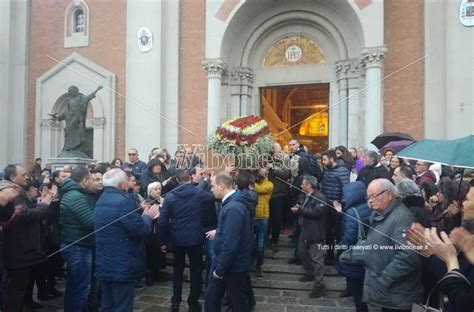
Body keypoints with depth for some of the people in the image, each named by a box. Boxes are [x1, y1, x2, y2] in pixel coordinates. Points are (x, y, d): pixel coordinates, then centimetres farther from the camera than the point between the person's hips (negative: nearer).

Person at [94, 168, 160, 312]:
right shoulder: (123, 200, -20)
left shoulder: (102, 201, 12)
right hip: (122, 266, -9)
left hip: (104, 264, 9)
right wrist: (148, 217, -3)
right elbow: (140, 230, -21)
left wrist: (144, 216, 11)